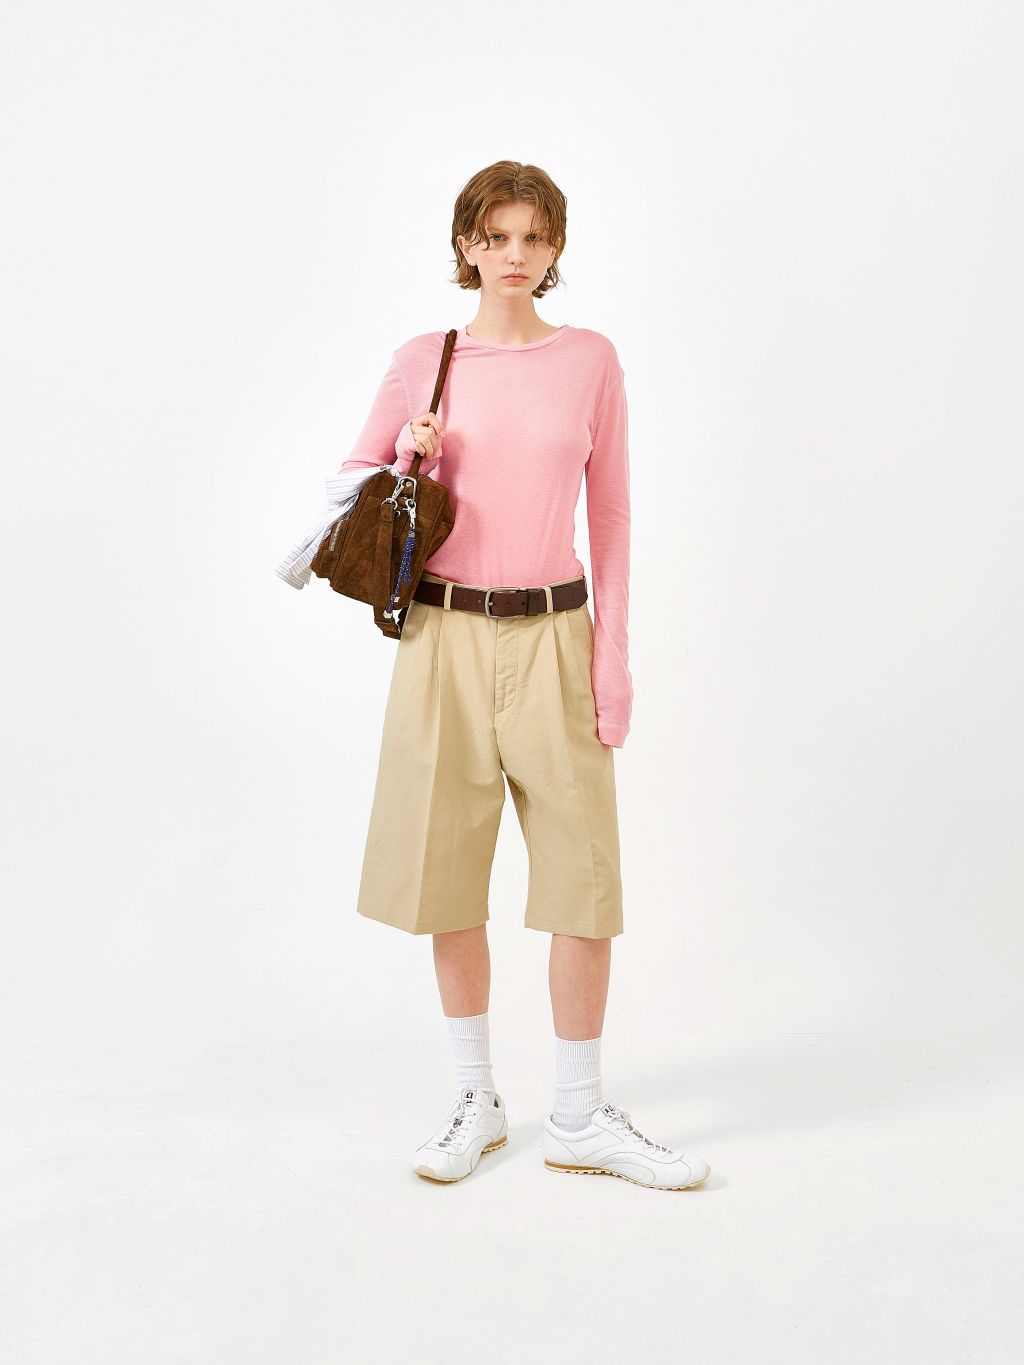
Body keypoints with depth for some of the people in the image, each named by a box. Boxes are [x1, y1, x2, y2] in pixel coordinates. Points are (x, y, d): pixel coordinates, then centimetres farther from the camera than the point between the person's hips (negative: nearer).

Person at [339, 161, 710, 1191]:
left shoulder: (590, 361, 4)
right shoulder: (422, 361, 4)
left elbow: (610, 515, 5)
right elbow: (354, 479, 13)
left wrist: (613, 656, -1)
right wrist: (410, 460, -9)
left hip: (552, 637, 0)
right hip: (445, 637, 1)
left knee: (585, 875, -1)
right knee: (449, 875, 5)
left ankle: (579, 1118, 14)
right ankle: (476, 1101, 22)